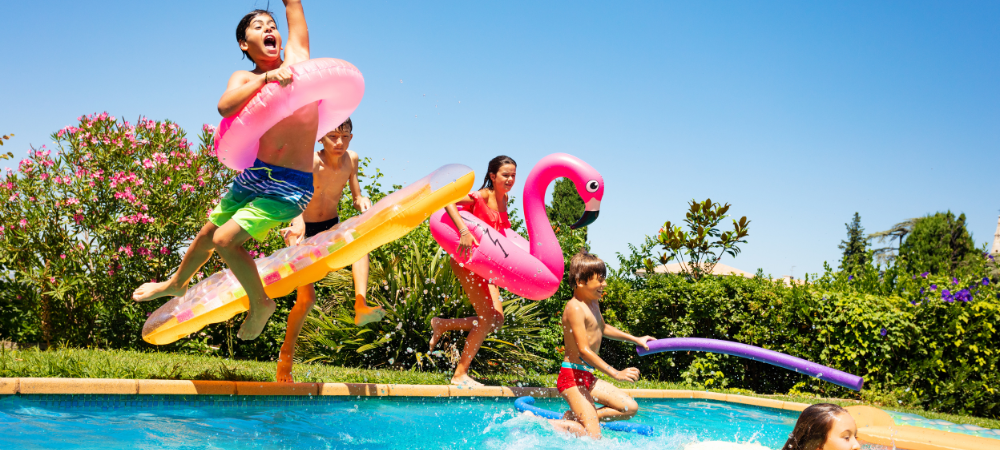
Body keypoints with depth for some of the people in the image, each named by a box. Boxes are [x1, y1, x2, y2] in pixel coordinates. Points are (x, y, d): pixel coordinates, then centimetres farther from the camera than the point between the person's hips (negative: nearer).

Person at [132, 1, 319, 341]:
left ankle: (260, 304, 6)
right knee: (208, 234, 20)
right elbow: (224, 107, -22)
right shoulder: (244, 79, 1)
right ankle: (176, 284, 49)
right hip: (254, 174, 4)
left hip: (292, 185, -4)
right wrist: (266, 77, -28)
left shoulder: (297, 56, 0)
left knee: (225, 239, -16)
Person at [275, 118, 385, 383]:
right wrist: (297, 225, -55)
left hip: (331, 227, 4)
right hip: (304, 230, -4)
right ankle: (287, 353, 12)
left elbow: (356, 197, 2)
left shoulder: (351, 160, -6)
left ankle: (361, 306, -41)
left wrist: (362, 202, -22)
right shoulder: (310, 164, -22)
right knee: (306, 298, -10)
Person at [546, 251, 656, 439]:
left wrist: (635, 339, 35)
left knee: (630, 408, 9)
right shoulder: (575, 308, -19)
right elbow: (584, 351, -25)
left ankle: (574, 417, 5)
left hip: (588, 377, 10)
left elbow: (602, 328, 33)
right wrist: (616, 374, -26)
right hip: (573, 376, -10)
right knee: (593, 438, -13)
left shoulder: (593, 303, 12)